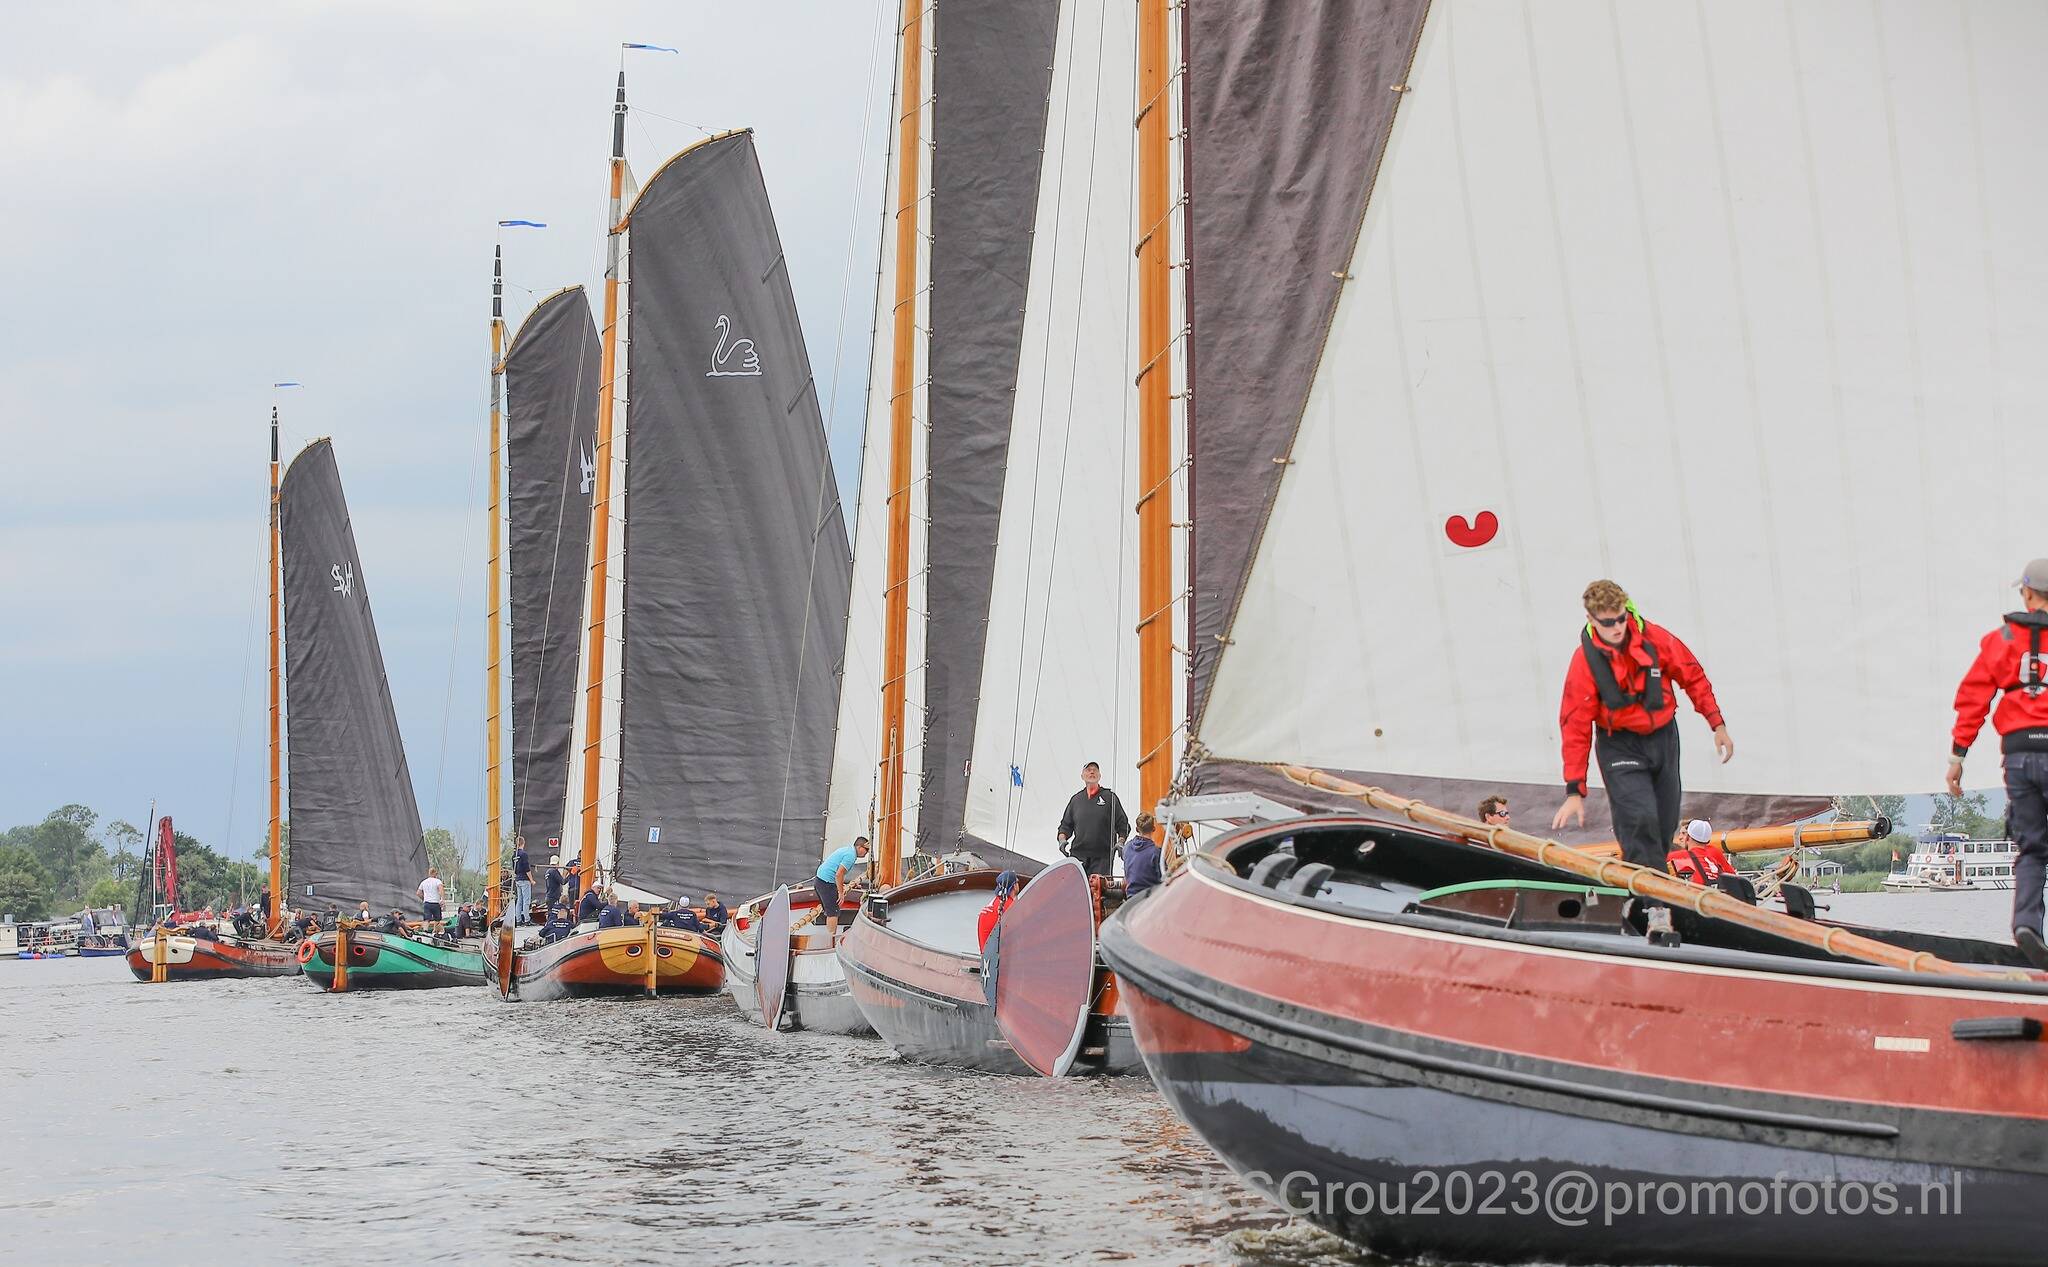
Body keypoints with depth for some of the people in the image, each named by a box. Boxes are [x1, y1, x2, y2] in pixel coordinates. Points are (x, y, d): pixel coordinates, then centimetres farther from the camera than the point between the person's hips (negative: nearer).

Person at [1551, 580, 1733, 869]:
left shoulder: (1655, 639, -10)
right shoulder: (1585, 662, -16)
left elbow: (1694, 677, 4)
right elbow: (1576, 728, -13)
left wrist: (1717, 725, 6)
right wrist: (1574, 790, -15)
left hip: (1663, 737, 4)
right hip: (1620, 745, -4)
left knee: (1665, 826, 9)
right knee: (1640, 820, -21)